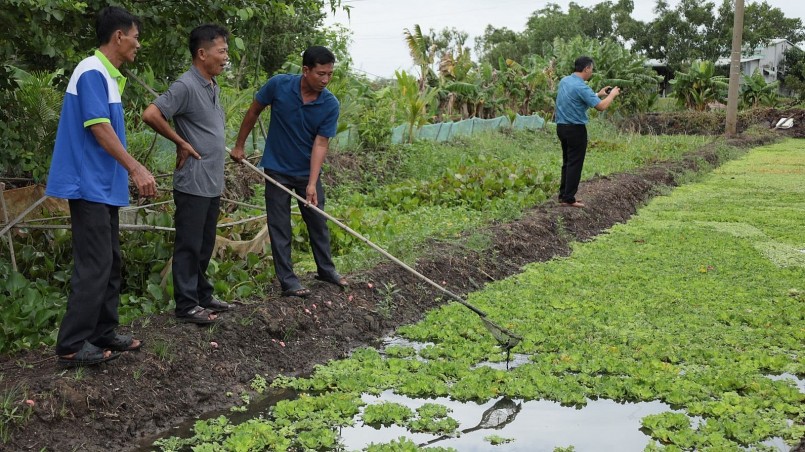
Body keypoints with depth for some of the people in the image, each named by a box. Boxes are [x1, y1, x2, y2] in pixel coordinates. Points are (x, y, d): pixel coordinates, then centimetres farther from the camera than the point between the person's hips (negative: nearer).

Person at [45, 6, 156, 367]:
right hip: (90, 185, -10)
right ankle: (71, 345, -1)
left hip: (103, 186, 10)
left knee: (109, 264, 13)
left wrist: (130, 172, 20)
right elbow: (98, 128, -21)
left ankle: (103, 335, 21)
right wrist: (136, 169, -23)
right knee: (94, 266, -7)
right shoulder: (92, 72, -14)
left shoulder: (108, 75, 14)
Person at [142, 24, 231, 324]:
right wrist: (181, 143, -14)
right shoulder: (186, 86, -16)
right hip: (193, 184, -9)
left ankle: (202, 295, 27)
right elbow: (150, 115, -23)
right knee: (189, 245, 0)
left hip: (212, 184, 9)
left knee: (205, 245, 16)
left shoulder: (213, 87, 12)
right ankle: (186, 305, 7)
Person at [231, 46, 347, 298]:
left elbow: (320, 144, -17)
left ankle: (326, 270, 31)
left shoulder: (330, 105, -15)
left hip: (308, 172, 2)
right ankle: (287, 280, 10)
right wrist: (239, 145, 3)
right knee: (279, 226, 2)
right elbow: (254, 111, -2)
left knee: (318, 222, 13)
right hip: (277, 169, -2)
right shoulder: (279, 85, -18)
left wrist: (312, 184, -24)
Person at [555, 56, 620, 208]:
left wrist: (598, 94, 21)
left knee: (567, 162, 16)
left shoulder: (564, 81, 8)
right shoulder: (581, 87, -20)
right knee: (575, 164, -2)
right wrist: (612, 95, -2)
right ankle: (569, 199, 0)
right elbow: (601, 107, -20)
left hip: (562, 127, 9)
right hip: (575, 129, -9)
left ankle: (563, 195, 19)